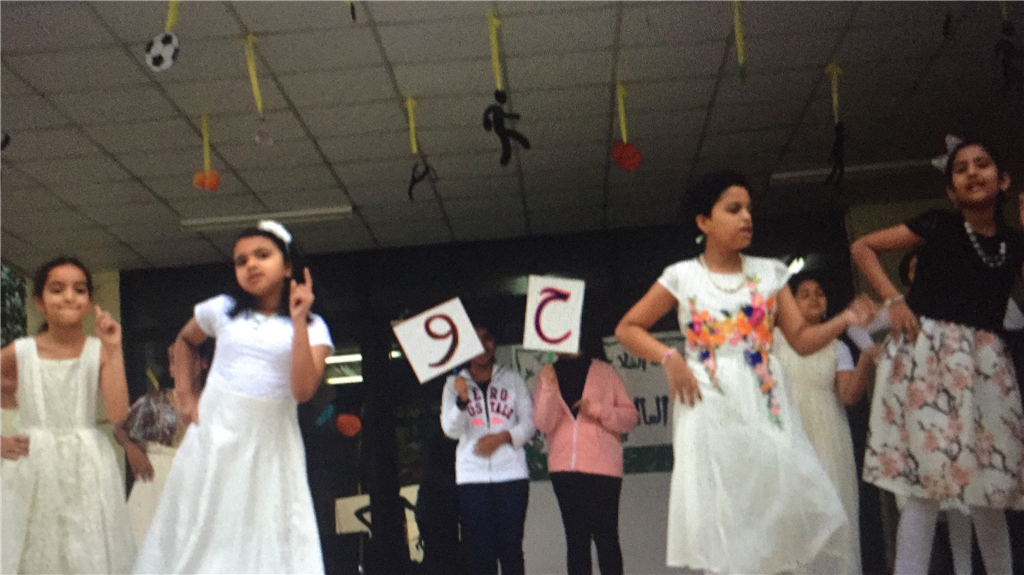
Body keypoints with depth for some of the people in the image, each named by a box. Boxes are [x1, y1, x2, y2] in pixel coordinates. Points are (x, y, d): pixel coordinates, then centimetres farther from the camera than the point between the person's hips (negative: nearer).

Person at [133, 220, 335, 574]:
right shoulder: (222, 309, 6)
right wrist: (185, 395, 12)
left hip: (270, 441, -2)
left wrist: (299, 320, -17)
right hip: (214, 433, 2)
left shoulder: (312, 327, -1)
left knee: (267, 534, -1)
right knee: (202, 533, 6)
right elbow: (184, 342, 26)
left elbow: (303, 390, -17)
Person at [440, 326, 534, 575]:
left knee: (511, 546, -2)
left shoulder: (511, 378, 10)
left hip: (511, 472, 0)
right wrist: (462, 401, -19)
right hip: (472, 476, 0)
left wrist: (503, 437, -9)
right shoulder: (455, 384, 8)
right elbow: (451, 429, -1)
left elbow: (529, 421, 7)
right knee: (481, 549, -1)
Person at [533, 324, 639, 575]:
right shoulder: (548, 375, 12)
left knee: (605, 536, -4)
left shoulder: (604, 372, 6)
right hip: (564, 468, 2)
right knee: (576, 537, 3)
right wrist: (548, 388, -14)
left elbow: (631, 417, 4)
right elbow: (543, 423, 0)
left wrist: (599, 410, -11)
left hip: (602, 467, -2)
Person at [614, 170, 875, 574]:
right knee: (722, 524, -4)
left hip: (764, 406, 2)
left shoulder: (769, 273, 12)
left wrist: (844, 320, -9)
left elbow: (801, 338, 9)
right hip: (711, 409, -2)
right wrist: (669, 358, -6)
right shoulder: (683, 277, 4)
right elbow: (628, 328, 9)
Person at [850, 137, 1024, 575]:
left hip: (985, 363, 4)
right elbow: (861, 248, 5)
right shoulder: (939, 227, 2)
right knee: (926, 483, -9)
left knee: (989, 484, 11)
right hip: (927, 355, -4)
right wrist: (893, 299, -6)